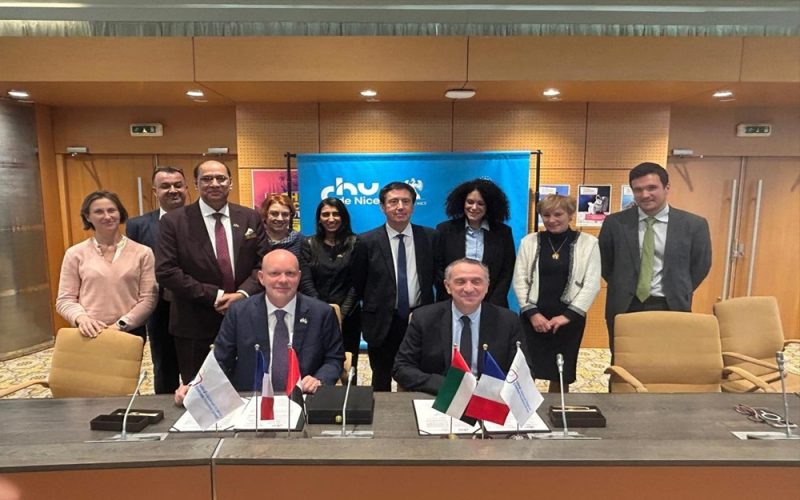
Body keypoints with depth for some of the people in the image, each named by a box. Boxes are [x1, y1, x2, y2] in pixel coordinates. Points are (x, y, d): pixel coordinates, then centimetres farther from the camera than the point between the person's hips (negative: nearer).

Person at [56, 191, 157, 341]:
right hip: (90, 334, 1)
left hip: (131, 332, 0)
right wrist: (81, 318, -14)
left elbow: (148, 298, -4)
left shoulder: (142, 252, 0)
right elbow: (64, 299, 4)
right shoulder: (75, 254, 4)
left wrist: (121, 325, -14)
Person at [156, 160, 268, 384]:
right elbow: (166, 272, -11)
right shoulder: (173, 221, -4)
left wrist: (243, 293, -15)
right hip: (195, 325, -2)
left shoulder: (250, 218, 4)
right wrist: (214, 296, -15)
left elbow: (264, 263, 2)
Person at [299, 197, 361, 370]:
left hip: (348, 316, 0)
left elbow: (356, 283, -2)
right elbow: (305, 282, -2)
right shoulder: (309, 245, 4)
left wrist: (342, 312, -10)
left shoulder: (354, 243, 1)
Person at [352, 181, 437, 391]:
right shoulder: (367, 241, -6)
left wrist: (432, 313, 7)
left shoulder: (429, 237, -2)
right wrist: (377, 305, 7)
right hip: (382, 323, -1)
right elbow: (357, 284, 3)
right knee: (381, 383, 16)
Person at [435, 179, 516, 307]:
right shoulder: (445, 229, 0)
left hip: (492, 306, 1)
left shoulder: (503, 232, 2)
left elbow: (506, 273, 1)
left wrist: (491, 306, -9)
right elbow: (437, 270, 0)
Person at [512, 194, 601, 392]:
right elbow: (519, 280, 2)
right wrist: (532, 313, -8)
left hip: (569, 318, 0)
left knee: (561, 374, 9)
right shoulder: (529, 241, 5)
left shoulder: (588, 243, 2)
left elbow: (592, 284, -2)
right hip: (533, 317, 0)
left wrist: (568, 315, -10)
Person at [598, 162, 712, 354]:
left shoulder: (694, 224, -1)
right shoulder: (614, 223, -1)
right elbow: (604, 262, 10)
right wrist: (621, 290, 10)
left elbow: (701, 265, 10)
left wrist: (679, 295, 9)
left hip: (670, 308, 0)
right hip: (624, 308, 1)